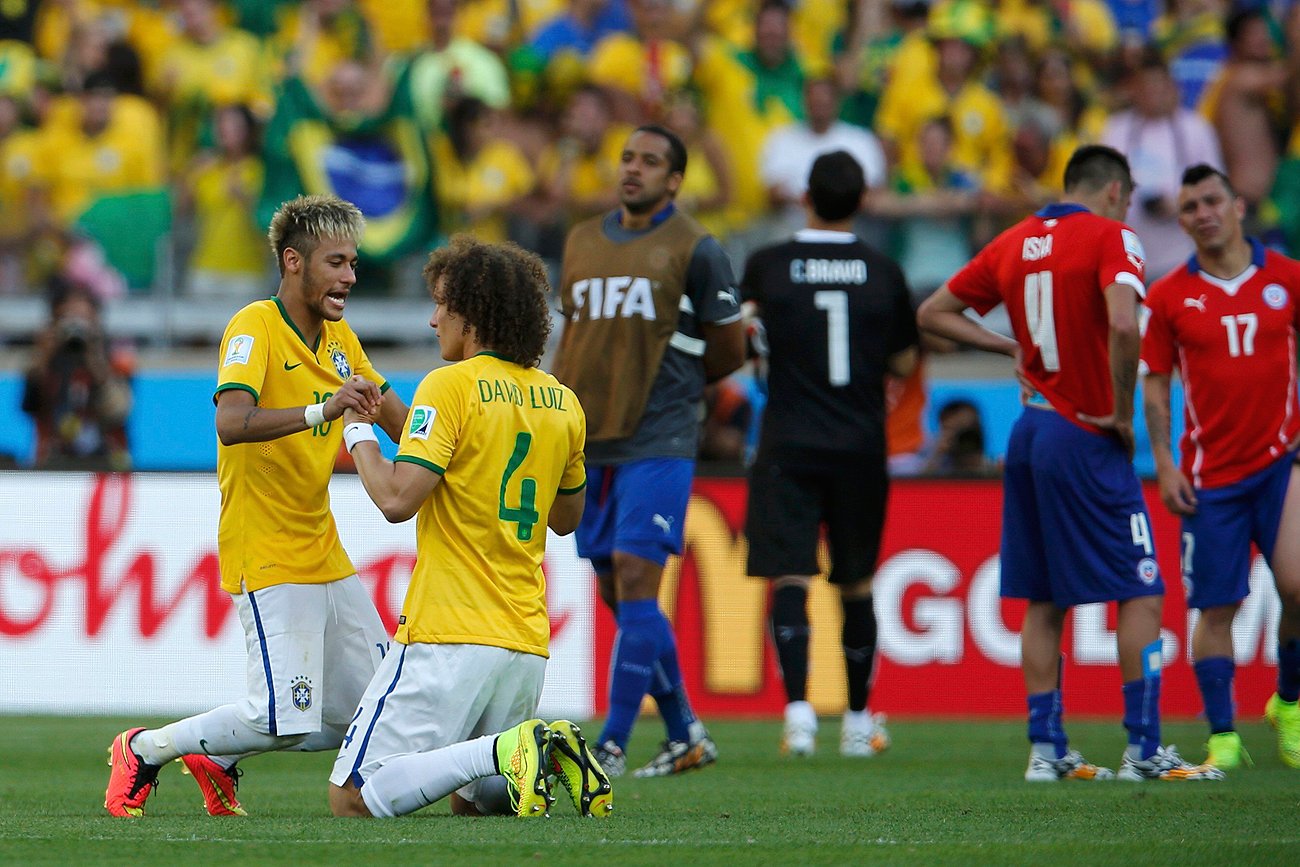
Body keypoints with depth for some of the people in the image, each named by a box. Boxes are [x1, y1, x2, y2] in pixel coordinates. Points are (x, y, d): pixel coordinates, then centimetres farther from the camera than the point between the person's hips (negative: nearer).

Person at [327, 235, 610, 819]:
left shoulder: (451, 387, -10)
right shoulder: (562, 403, 10)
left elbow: (397, 499, -18)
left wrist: (358, 434, -1)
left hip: (449, 638, -7)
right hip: (527, 640, 7)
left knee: (353, 798, -7)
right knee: (470, 800, 21)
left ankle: (510, 752, -21)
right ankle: (553, 753, -6)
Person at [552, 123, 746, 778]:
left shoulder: (695, 250, -2)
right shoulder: (581, 243, 14)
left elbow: (728, 353, 4)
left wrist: (663, 383, 8)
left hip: (658, 444, -6)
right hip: (592, 446, 6)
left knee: (635, 582, -14)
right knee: (616, 595, 8)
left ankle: (612, 745, -12)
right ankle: (685, 736, 21)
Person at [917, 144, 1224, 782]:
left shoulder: (1014, 242, 11)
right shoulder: (1111, 237, -8)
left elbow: (932, 313, 16)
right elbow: (1122, 324, -25)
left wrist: (1011, 346, 12)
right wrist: (1123, 414, -15)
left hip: (1030, 433, 7)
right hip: (1086, 439, -7)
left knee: (1043, 600, 11)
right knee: (1141, 591, -1)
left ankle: (1046, 747, 10)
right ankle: (1144, 748, -4)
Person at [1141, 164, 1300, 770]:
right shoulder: (1169, 297, 2)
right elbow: (1155, 383, 6)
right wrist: (1165, 464, -2)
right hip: (1210, 473, 0)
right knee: (1216, 607, -1)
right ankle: (1222, 737, 6)